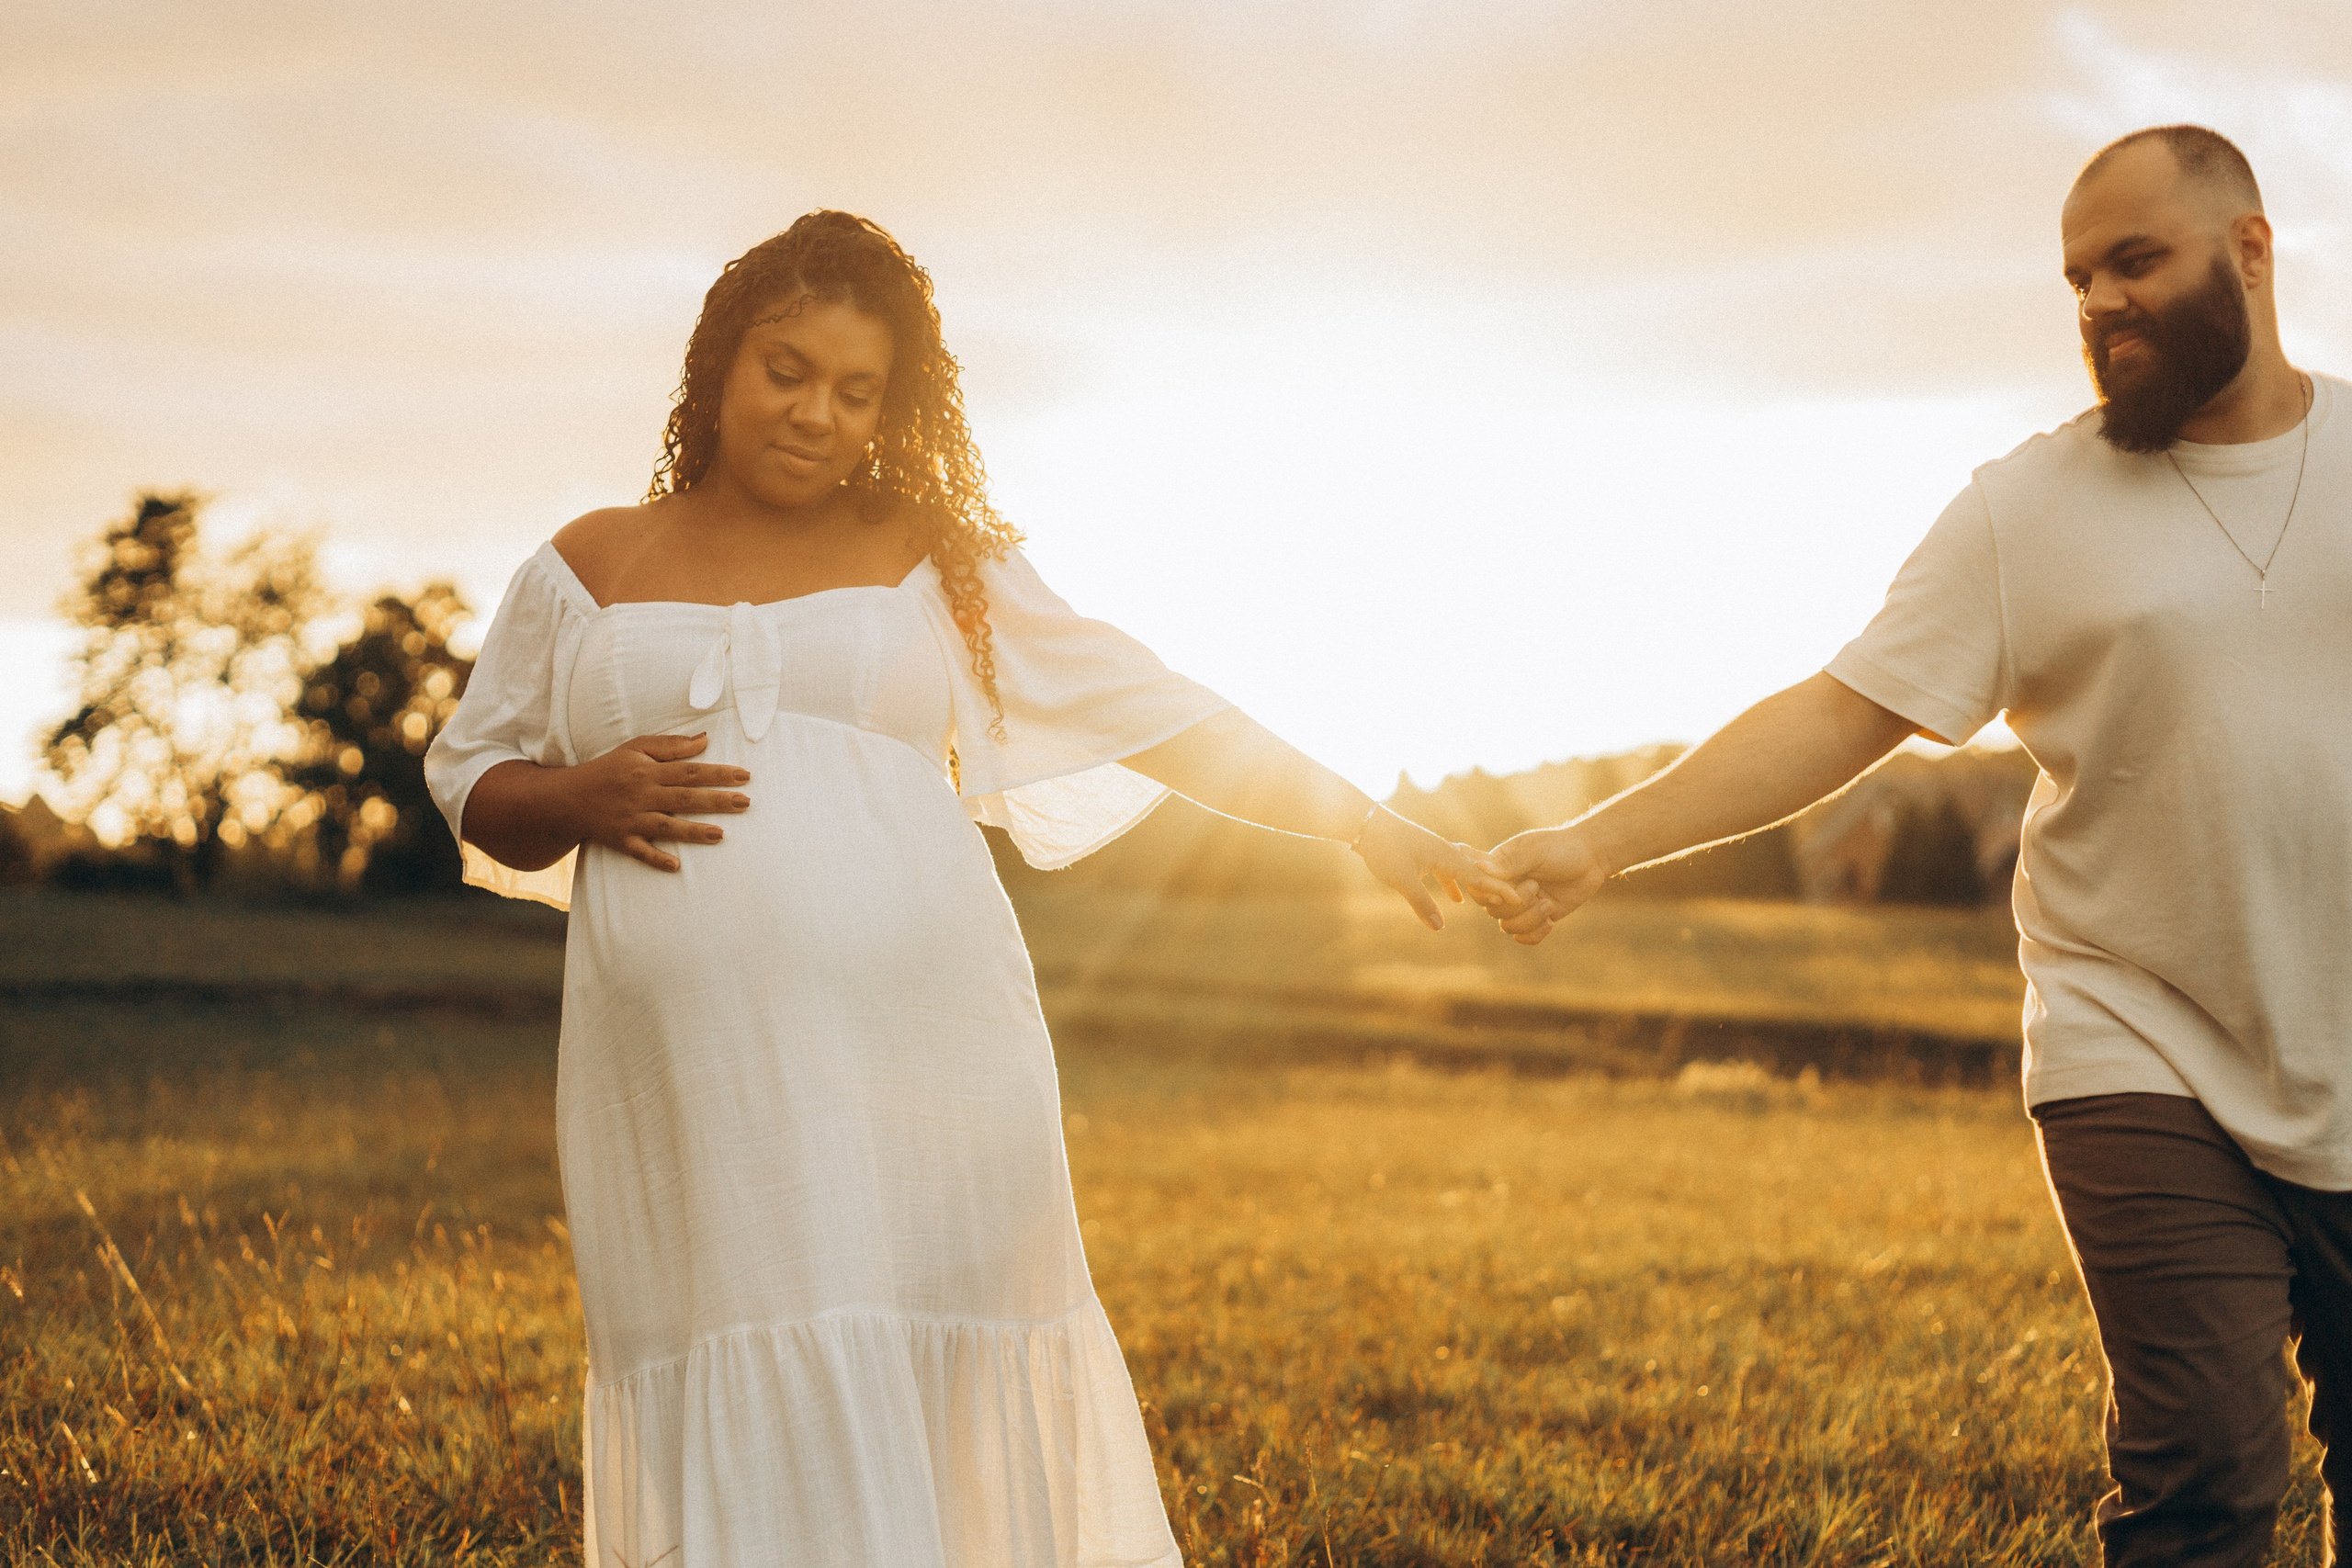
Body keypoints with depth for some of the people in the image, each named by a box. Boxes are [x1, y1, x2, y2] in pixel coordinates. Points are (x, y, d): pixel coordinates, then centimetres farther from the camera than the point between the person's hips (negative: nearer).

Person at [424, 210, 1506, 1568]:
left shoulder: (937, 561, 12)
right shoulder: (590, 572, 14)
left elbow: (1149, 713, 14)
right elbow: (473, 788, 18)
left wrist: (1365, 822, 12)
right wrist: (582, 800, -4)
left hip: (912, 1059, 0)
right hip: (691, 1085, 0)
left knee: (946, 1413, 0)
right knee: (736, 1432, -2)